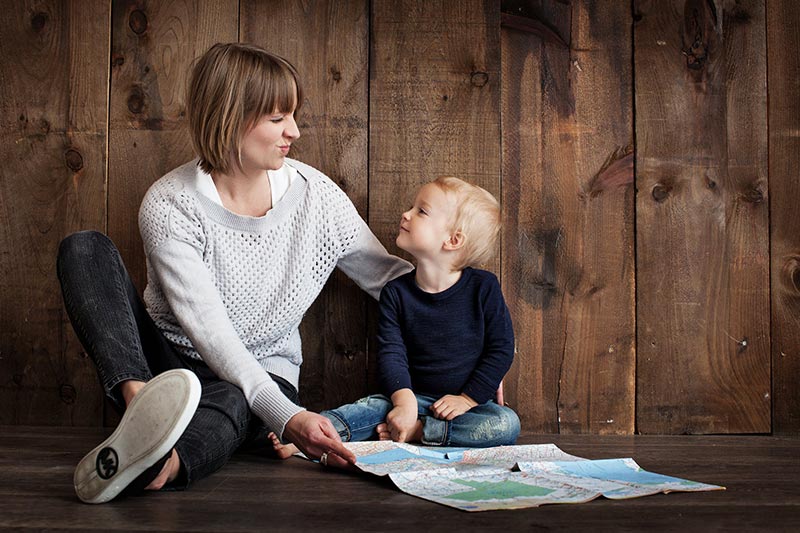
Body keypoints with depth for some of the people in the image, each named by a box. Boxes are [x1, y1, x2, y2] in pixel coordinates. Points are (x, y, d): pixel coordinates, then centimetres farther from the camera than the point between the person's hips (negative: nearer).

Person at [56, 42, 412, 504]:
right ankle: (142, 403, -46)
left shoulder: (315, 193, -6)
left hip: (264, 375, 1)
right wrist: (286, 415, -38)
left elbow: (388, 275, 4)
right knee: (85, 248, -22)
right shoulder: (169, 205, -16)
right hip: (167, 363, 0)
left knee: (230, 402, -38)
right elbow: (207, 328, -25)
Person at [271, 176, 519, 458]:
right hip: (415, 396, 2)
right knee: (375, 406, -26)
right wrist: (405, 400, -25)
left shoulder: (483, 287, -8)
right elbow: (391, 353, -9)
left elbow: (501, 349, -5)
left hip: (470, 401, -1)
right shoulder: (396, 292, -2)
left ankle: (415, 431, -29)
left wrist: (468, 398, -11)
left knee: (507, 424, -29)